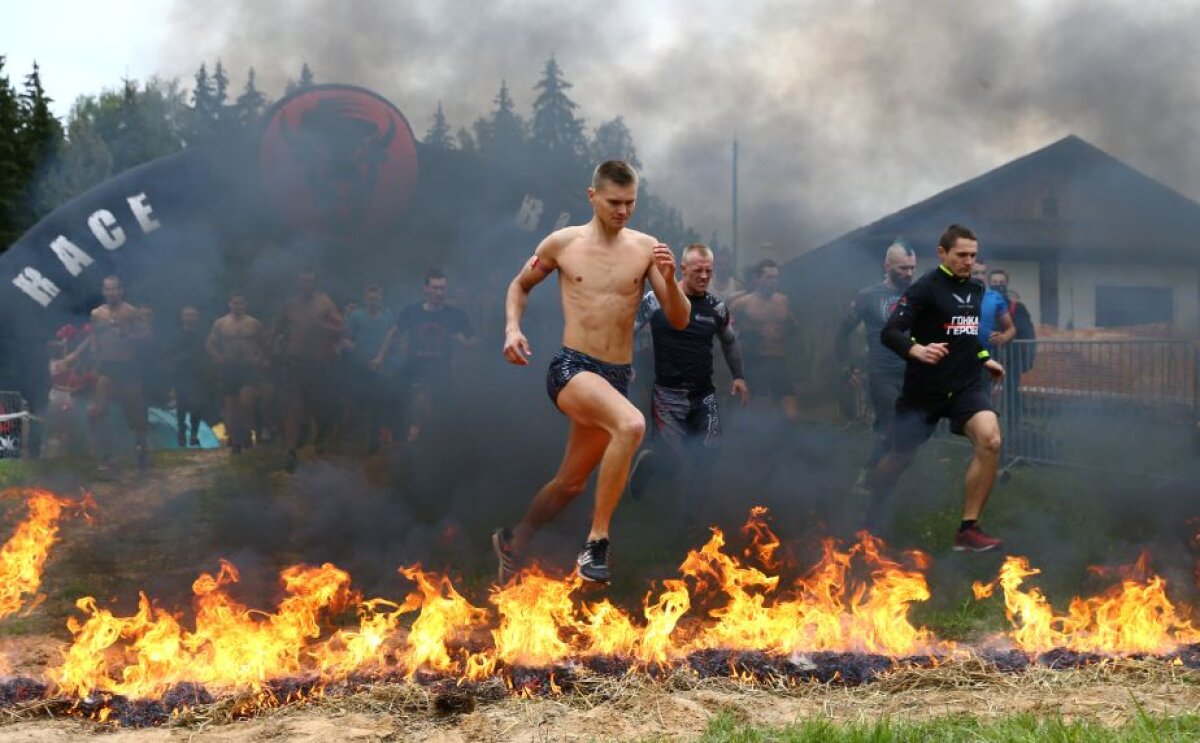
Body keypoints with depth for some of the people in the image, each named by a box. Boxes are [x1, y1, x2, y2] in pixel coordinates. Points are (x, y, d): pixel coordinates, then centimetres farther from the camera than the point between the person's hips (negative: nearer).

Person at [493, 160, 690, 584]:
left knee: (571, 483, 16)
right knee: (632, 425, -33)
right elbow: (520, 285, 18)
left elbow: (679, 321, 3)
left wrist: (669, 279, -15)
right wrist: (512, 328, 1)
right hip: (571, 369, -4)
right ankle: (597, 541, -24)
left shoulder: (646, 248, 4)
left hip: (617, 377, 4)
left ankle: (514, 542, 42)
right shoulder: (562, 243, 1)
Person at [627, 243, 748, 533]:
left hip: (704, 394, 4)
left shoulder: (717, 307, 4)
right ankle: (646, 460, 30)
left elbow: (730, 342, 21)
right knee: (673, 463, -7)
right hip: (669, 395, -4)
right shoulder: (656, 300, -9)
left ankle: (692, 519, 10)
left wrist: (739, 376, 15)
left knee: (709, 456, -7)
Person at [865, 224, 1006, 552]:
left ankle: (968, 530, -15)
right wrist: (917, 350, -38)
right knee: (900, 457, 8)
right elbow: (889, 332, -22)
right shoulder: (925, 287, -12)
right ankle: (866, 513, 39)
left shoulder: (977, 289, 7)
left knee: (990, 440, -22)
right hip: (924, 388, -4)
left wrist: (985, 359, 22)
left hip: (967, 384, 4)